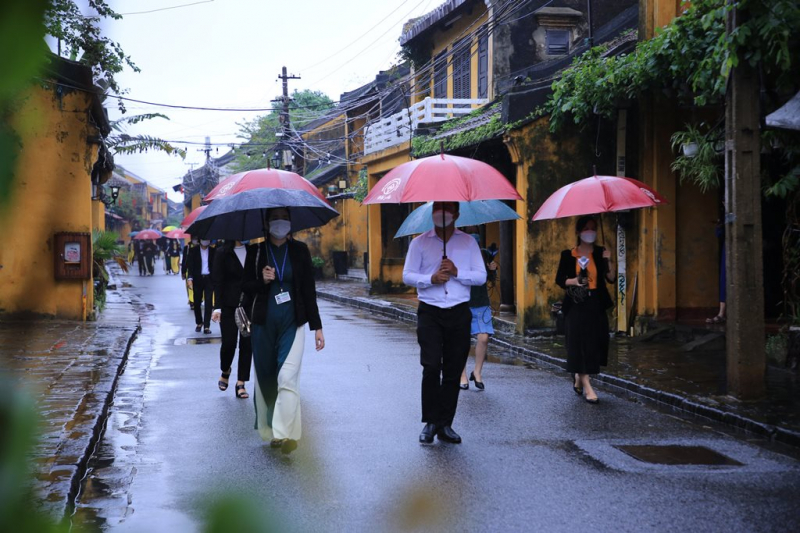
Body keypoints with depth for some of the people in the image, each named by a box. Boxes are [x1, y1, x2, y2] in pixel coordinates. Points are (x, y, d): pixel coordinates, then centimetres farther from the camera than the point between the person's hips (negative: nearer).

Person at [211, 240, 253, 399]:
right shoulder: (223, 254, -3)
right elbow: (217, 281, -6)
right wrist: (218, 307, -15)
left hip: (250, 304, 3)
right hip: (229, 305, -3)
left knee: (247, 343, 1)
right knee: (229, 343, -3)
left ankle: (241, 383, 7)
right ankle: (225, 372, 27)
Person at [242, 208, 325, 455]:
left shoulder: (299, 251, 5)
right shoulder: (257, 252, 4)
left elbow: (309, 290, 6)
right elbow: (245, 286, 7)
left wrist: (317, 326, 3)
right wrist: (262, 281, -15)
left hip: (292, 323, -1)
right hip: (263, 324, 1)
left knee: (287, 377, -15)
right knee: (265, 377, 6)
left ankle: (285, 433, -20)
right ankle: (269, 430, 21)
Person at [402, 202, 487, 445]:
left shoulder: (468, 242, 10)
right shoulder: (420, 242, 8)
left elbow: (481, 276, 4)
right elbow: (407, 275, 4)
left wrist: (457, 272, -12)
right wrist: (431, 279, -13)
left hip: (459, 314, 1)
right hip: (430, 313, -1)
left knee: (453, 371, 2)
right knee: (431, 366, -13)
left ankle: (445, 425, 11)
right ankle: (430, 422, -1)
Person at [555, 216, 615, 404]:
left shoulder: (600, 253, 6)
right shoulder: (568, 255, 2)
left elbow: (611, 278, 0)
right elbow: (559, 280, 3)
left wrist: (609, 261, -15)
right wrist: (573, 281, -15)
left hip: (596, 304, 3)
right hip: (576, 304, -3)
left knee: (595, 343, 6)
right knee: (580, 343, -6)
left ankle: (578, 380, 28)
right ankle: (587, 388, -5)